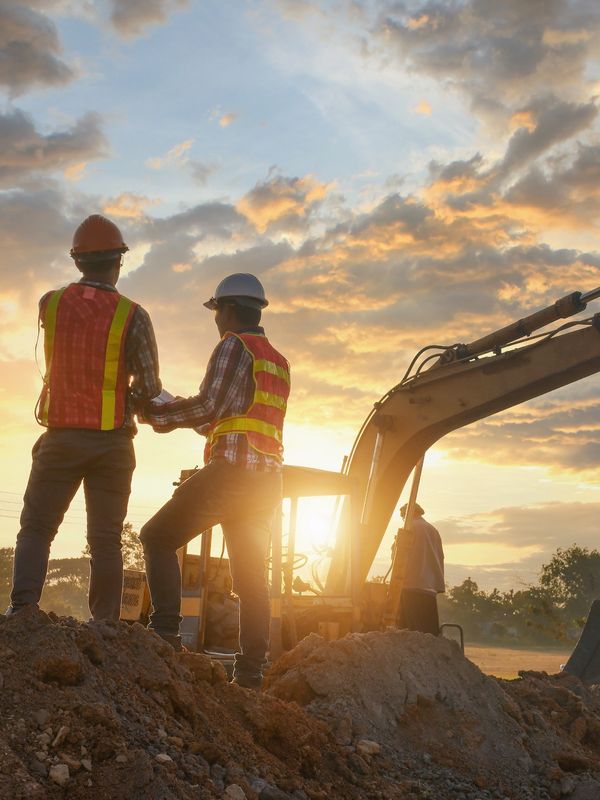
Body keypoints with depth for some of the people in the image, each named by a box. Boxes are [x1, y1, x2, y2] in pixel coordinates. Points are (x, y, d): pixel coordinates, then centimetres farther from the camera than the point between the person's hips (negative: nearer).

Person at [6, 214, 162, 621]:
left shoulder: (50, 304, 1)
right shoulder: (132, 315, -8)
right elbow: (149, 386, -12)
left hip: (61, 436, 1)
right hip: (112, 441, -1)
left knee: (36, 529, 8)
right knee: (106, 540, 6)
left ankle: (22, 609, -8)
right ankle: (105, 626, 4)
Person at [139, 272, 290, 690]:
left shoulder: (234, 346, -3)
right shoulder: (280, 363, 23)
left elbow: (208, 407, -12)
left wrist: (154, 411, -1)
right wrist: (181, 409, 27)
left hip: (231, 469, -8)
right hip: (267, 479, 8)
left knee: (158, 537, 3)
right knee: (252, 575, 8)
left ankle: (166, 633, -7)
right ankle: (251, 671, 6)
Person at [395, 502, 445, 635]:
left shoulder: (407, 529, -1)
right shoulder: (433, 530, 17)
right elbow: (440, 558, 16)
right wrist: (439, 586, 16)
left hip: (411, 585, -6)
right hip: (431, 587, 6)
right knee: (431, 630, 6)